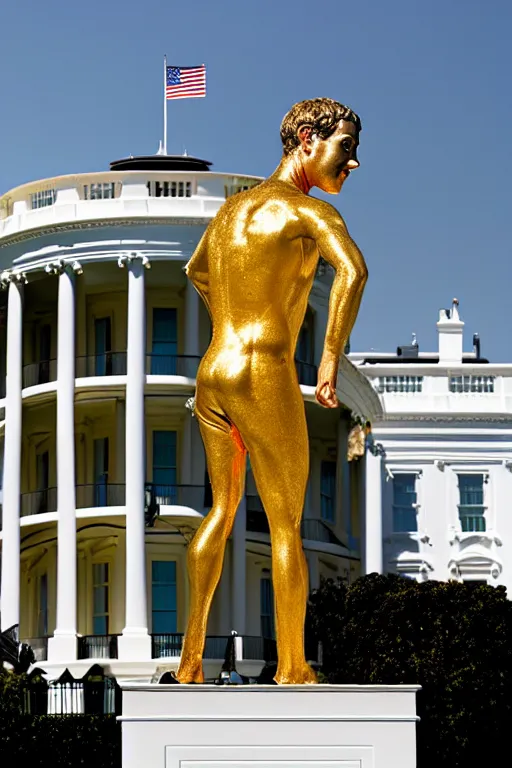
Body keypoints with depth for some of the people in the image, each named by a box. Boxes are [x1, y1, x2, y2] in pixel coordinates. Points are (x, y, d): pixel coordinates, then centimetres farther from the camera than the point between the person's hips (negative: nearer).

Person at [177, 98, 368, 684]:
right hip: (266, 382, -7)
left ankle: (190, 657, 22)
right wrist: (330, 359, -23)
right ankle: (291, 670, 9)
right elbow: (352, 269, -30)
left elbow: (196, 271, 37)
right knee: (286, 526, 4)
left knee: (221, 509, 21)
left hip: (211, 377, 7)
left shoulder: (232, 208, 17)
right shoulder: (309, 210, -9)